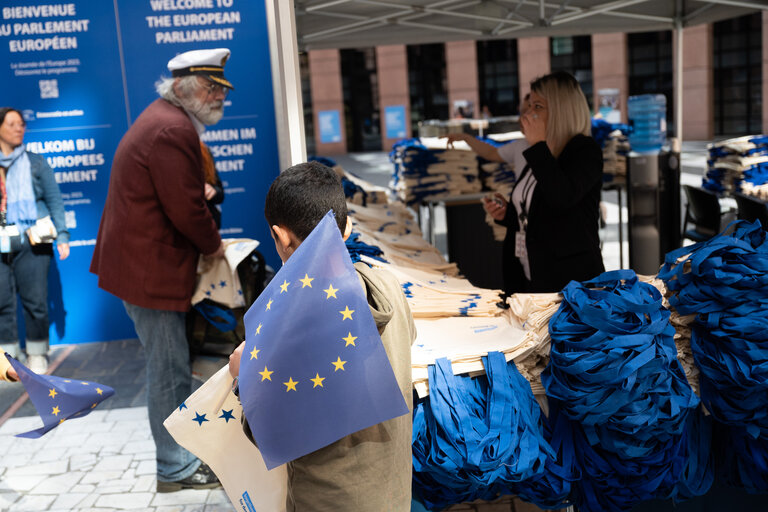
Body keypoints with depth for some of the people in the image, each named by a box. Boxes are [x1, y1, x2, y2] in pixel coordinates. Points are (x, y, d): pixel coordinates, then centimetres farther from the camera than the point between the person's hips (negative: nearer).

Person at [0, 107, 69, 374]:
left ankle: (37, 354, 15)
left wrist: (62, 236, -1)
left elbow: (55, 201, 6)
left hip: (31, 243, -1)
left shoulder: (35, 163, 8)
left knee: (35, 300, 2)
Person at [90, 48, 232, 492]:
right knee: (169, 369, 0)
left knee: (171, 364, 22)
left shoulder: (163, 120, 16)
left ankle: (189, 442, 38)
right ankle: (176, 468, 14)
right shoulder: (174, 130, -21)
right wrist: (214, 244, -7)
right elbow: (186, 209, -22)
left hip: (139, 261, 11)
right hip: (151, 269, -11)